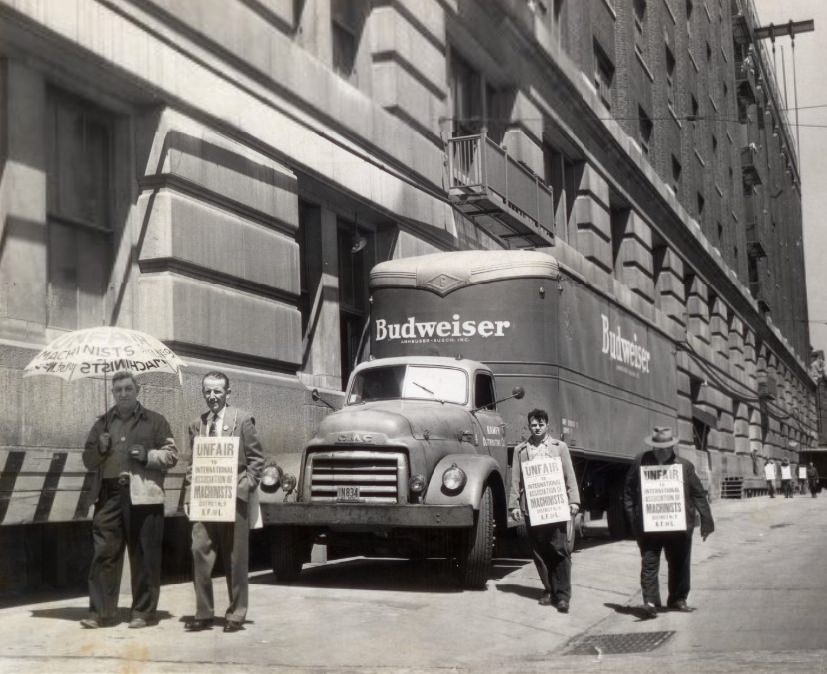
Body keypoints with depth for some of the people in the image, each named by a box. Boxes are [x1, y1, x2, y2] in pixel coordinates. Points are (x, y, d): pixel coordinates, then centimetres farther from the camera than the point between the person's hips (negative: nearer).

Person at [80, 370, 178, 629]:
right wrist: (100, 449, -2)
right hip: (109, 495, 3)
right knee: (104, 553, -1)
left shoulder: (155, 421, 9)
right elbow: (88, 460, 19)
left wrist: (148, 455, -13)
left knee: (144, 556, 0)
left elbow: (171, 455, 5)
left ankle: (143, 612, 8)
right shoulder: (103, 423, 19)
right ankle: (101, 612, 4)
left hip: (143, 496, -3)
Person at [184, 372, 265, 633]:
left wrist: (244, 488, -9)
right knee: (200, 552, -4)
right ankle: (203, 613, 5)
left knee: (235, 559, 3)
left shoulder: (242, 420, 1)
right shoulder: (197, 425, 13)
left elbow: (256, 459, 0)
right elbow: (193, 462, 19)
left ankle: (235, 614, 13)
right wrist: (193, 491, 4)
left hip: (233, 499, -3)